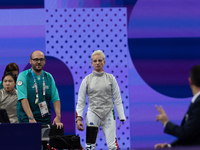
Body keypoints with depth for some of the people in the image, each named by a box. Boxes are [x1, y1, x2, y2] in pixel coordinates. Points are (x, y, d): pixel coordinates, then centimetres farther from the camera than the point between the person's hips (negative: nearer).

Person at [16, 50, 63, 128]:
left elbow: (55, 98, 3)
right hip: (27, 119, -4)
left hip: (46, 118, 4)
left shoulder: (49, 77, 10)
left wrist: (58, 117, -13)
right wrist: (31, 118, -27)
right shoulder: (23, 76, -4)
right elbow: (23, 98, -15)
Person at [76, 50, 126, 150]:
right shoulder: (87, 80, 5)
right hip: (92, 114, 0)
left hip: (108, 114, 0)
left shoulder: (111, 78, 6)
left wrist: (122, 118, 1)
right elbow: (81, 101, 6)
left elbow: (117, 100, 7)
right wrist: (79, 118, -6)